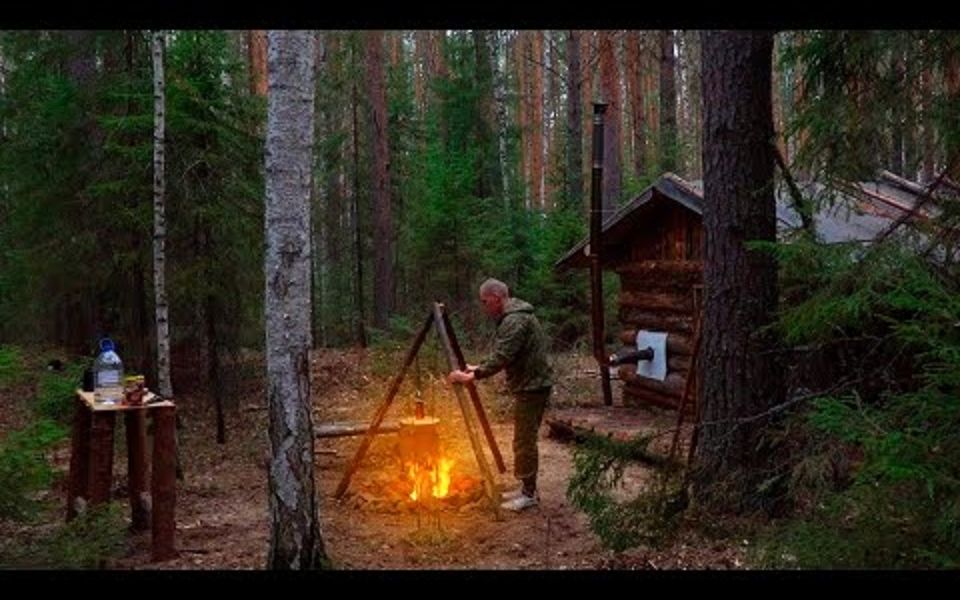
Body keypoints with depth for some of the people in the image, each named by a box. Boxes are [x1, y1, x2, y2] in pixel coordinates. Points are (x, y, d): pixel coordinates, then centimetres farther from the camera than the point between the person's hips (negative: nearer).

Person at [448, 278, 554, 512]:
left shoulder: (515, 321, -20)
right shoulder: (512, 317, 14)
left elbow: (502, 358, -26)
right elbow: (501, 355, 22)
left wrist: (472, 376, -24)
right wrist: (478, 368, 15)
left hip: (531, 387, -11)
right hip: (531, 385, 11)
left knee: (525, 441, -4)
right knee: (524, 440, 16)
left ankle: (529, 494, 3)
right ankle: (526, 488, 24)